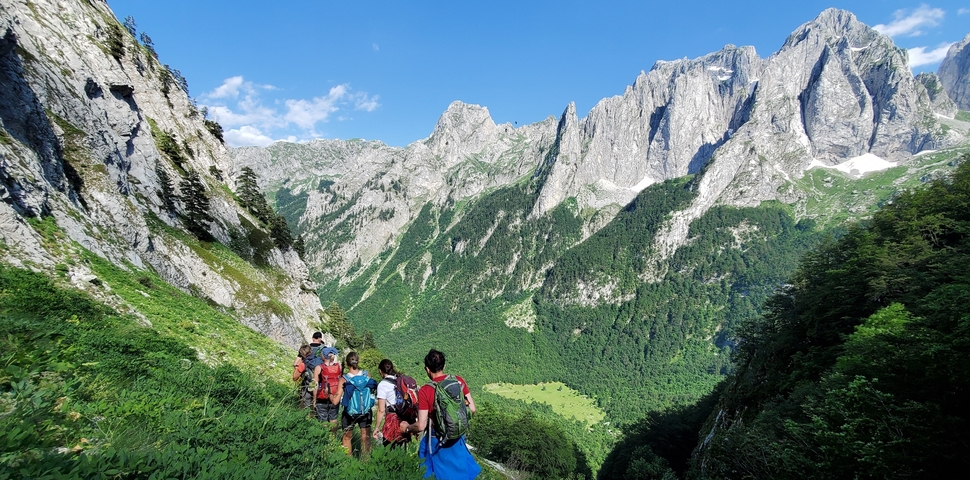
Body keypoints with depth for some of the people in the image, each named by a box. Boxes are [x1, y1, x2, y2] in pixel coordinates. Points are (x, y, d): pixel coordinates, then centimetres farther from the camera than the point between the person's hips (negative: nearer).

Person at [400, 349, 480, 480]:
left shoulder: (425, 391, -20)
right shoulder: (459, 381, -9)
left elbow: (421, 426, -17)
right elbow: (472, 409, -4)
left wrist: (406, 427, 3)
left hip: (436, 441, -3)